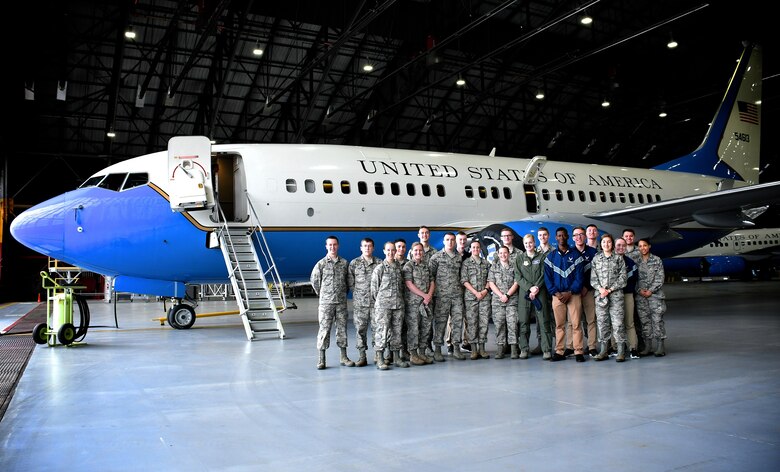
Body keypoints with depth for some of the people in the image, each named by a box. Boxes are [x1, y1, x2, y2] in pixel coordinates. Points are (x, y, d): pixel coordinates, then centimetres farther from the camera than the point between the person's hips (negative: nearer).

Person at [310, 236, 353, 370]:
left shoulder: (344, 263, 5)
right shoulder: (321, 263, -1)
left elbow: (348, 280, 13)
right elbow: (314, 280, 6)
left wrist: (344, 293, 11)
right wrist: (321, 294, 9)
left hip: (341, 302, 2)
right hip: (326, 302, -2)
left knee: (342, 328, 8)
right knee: (324, 328, -1)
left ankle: (344, 357, 16)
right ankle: (321, 359, 4)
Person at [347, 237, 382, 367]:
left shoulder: (380, 263, 5)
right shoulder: (354, 263, 5)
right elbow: (350, 283, 5)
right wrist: (358, 293, 1)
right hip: (359, 302, 0)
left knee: (377, 327, 2)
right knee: (360, 328, 1)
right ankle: (362, 356, 9)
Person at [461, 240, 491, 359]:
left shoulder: (486, 263, 13)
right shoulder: (466, 263, 5)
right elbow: (464, 280, -2)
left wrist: (485, 290, -6)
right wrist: (475, 292, -10)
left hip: (485, 296, 2)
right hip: (470, 296, -2)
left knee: (484, 322, 0)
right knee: (472, 323, -3)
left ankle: (482, 348, 6)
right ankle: (474, 350, 1)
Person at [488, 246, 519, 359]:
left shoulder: (513, 266, 8)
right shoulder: (494, 267, 11)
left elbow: (516, 283, 1)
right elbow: (491, 283, 4)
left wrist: (507, 295, -9)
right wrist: (501, 295, -7)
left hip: (512, 299, -1)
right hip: (497, 300, 1)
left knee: (512, 323, -6)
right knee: (499, 324, -1)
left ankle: (514, 348, -2)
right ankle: (500, 349, 3)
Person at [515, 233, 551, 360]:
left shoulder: (541, 257, 10)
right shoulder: (519, 258, 12)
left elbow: (544, 275, 3)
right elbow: (518, 277, 3)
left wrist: (537, 288, -11)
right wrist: (530, 288, -9)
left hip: (540, 292, -1)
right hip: (524, 292, 1)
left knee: (543, 321, -6)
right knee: (523, 322, 0)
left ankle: (547, 349, -4)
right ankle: (524, 349, 6)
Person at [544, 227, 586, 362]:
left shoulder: (575, 254, 4)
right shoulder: (551, 256, 9)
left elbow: (579, 276, -1)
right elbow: (547, 277, 5)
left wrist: (570, 292, -11)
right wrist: (556, 293, -8)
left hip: (573, 294, -1)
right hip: (557, 294, 2)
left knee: (576, 324, -4)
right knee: (559, 325, 4)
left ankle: (578, 352, -1)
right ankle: (559, 352, 8)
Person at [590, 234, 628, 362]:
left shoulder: (618, 258, 6)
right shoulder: (596, 259, 11)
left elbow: (622, 277, 0)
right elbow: (593, 278, 7)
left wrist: (610, 289, -9)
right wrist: (600, 288, -10)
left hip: (616, 294, -2)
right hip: (600, 294, 2)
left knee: (617, 322, -6)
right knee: (602, 322, 3)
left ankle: (621, 351, -2)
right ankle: (604, 350, 10)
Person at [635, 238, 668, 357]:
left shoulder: (656, 260, 4)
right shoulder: (636, 261, 9)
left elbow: (660, 277, -1)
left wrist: (651, 290, -10)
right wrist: (639, 290, -7)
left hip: (655, 294, -2)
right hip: (640, 296, 2)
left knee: (657, 320, -5)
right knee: (644, 321, 4)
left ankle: (660, 347, -1)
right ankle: (647, 347, 10)